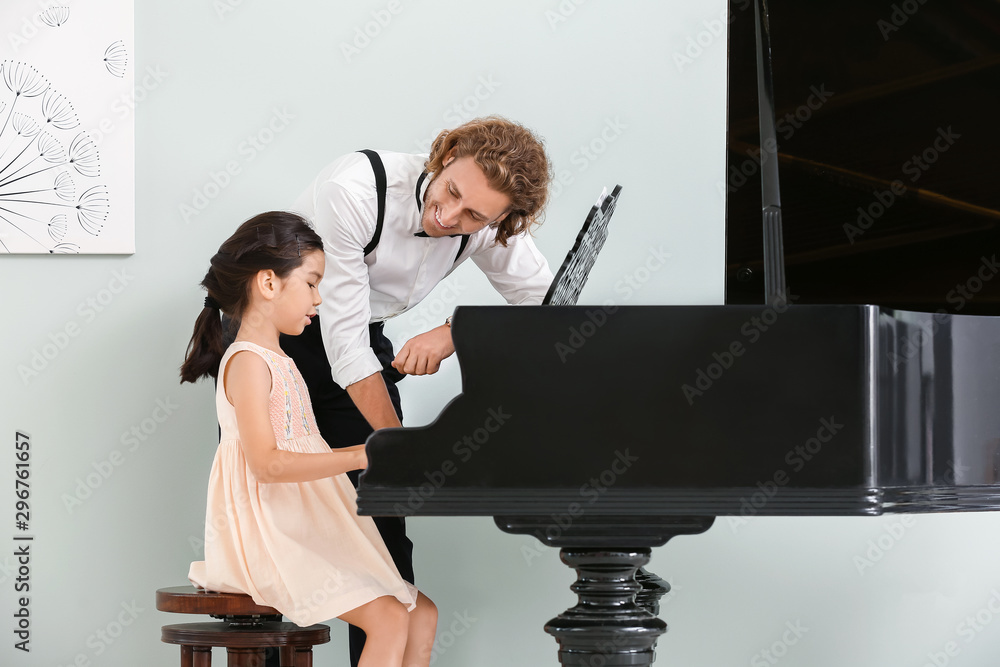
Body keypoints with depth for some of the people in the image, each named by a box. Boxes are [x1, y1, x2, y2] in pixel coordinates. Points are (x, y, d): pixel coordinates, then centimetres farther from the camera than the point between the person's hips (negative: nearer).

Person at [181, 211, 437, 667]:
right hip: (272, 534, -10)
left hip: (310, 534, 10)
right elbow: (266, 463, -22)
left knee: (422, 614, 4)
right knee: (389, 620, -23)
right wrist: (358, 457, -27)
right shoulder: (247, 362, -11)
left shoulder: (278, 361, 21)